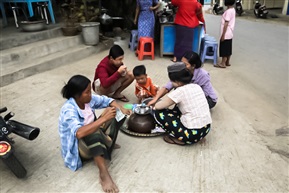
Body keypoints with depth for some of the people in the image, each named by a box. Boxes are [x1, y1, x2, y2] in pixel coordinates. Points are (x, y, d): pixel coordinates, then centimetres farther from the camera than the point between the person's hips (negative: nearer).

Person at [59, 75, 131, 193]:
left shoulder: (88, 99, -11)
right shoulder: (68, 110, -31)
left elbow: (107, 100, 2)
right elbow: (79, 133, -47)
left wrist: (121, 109, -16)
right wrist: (103, 119, -48)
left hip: (94, 137, 7)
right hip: (77, 145, -7)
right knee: (93, 133, -42)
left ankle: (106, 140, -7)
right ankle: (103, 174, -37)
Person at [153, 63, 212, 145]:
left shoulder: (179, 91, -15)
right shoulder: (197, 86, 6)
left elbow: (157, 106, -7)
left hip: (193, 133, -8)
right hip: (206, 129, 8)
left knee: (158, 113, 0)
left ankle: (179, 139, 4)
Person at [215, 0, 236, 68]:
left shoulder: (228, 11, -18)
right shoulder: (233, 10, 11)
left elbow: (226, 24, -20)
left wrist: (223, 34, -19)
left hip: (226, 34, -9)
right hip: (230, 33, 9)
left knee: (224, 48, -2)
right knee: (228, 48, 14)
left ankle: (223, 63, 4)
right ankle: (227, 62, 23)